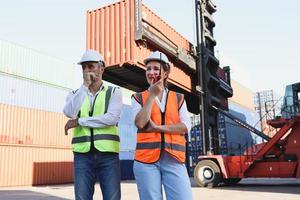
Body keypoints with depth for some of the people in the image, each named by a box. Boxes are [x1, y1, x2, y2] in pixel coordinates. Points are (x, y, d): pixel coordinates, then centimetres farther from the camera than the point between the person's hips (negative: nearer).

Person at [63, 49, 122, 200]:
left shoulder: (114, 92, 6)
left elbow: (112, 118, -12)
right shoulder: (75, 95, 13)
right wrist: (85, 85, -9)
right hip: (82, 155, 2)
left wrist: (79, 121, -9)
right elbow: (69, 112, -10)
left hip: (108, 154, -2)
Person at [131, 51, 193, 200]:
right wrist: (152, 94, -5)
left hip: (174, 159, 1)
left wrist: (158, 127, -9)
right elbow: (140, 123, -7)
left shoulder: (178, 98, 13)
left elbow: (186, 126, 1)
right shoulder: (138, 98, 10)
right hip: (146, 159, -1)